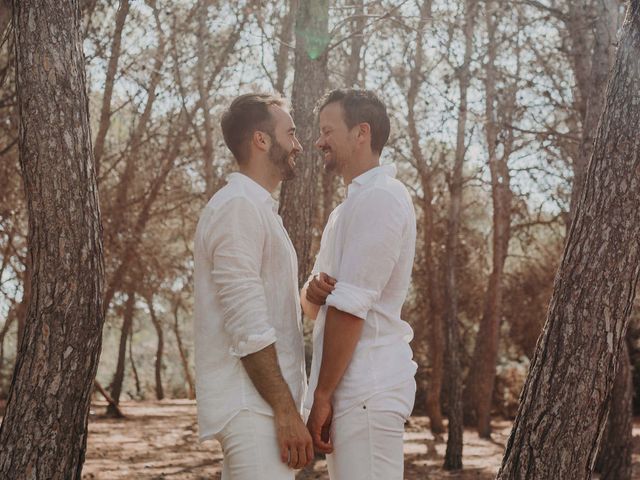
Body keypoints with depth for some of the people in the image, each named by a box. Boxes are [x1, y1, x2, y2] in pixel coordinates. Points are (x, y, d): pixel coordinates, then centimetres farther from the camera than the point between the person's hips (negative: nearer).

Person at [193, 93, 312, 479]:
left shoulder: (259, 209, 20)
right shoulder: (238, 205, -12)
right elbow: (248, 327, -19)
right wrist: (287, 411, -20)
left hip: (262, 404, 10)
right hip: (253, 407, -10)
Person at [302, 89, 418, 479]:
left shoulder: (379, 198, -12)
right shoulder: (355, 203, 20)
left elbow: (351, 307, -17)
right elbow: (313, 306, 17)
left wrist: (322, 395, -14)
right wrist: (315, 291, -6)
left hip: (368, 388, -10)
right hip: (358, 387, 10)